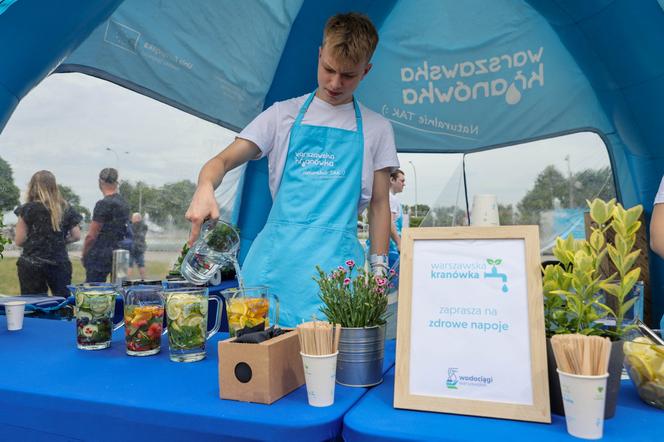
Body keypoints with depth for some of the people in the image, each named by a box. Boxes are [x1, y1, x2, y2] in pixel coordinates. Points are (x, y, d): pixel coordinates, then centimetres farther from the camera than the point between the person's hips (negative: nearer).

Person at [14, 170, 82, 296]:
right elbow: (76, 236, 6)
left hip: (32, 265, -2)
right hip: (60, 264, 2)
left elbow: (19, 241, -3)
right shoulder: (66, 209, 2)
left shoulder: (28, 209, -5)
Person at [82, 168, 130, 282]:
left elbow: (91, 235, -13)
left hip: (100, 257, -8)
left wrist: (84, 255, 1)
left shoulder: (103, 204, -14)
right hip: (118, 255, 8)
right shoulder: (124, 204, 9)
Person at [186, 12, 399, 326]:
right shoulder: (284, 114, 10)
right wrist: (205, 188, -20)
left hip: (337, 259, 0)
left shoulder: (376, 129, 12)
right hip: (277, 255, 1)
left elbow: (379, 204, 12)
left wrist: (378, 268, 4)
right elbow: (224, 161, 3)